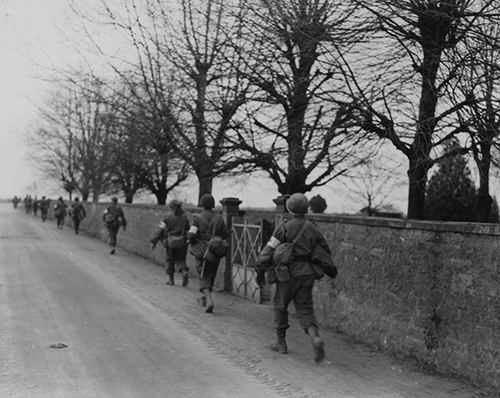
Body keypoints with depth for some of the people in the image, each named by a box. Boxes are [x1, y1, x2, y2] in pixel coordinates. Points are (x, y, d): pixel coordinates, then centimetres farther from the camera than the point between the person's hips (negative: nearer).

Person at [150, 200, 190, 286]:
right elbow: (187, 228, 15)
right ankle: (184, 272, -17)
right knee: (181, 260, 11)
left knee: (170, 261, 11)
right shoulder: (184, 216, 3)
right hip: (182, 242, 2)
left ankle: (171, 280, 14)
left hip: (171, 242, -2)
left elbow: (160, 229, -8)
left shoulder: (169, 216, -7)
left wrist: (154, 241, -4)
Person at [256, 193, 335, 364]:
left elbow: (269, 250, -11)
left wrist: (260, 271, -5)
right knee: (305, 310, 7)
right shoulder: (313, 229, 6)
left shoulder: (284, 228, -8)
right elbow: (325, 252, 12)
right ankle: (315, 338, -18)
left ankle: (281, 342, 22)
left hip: (288, 274, -4)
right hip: (307, 275, 4)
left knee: (280, 306, 16)